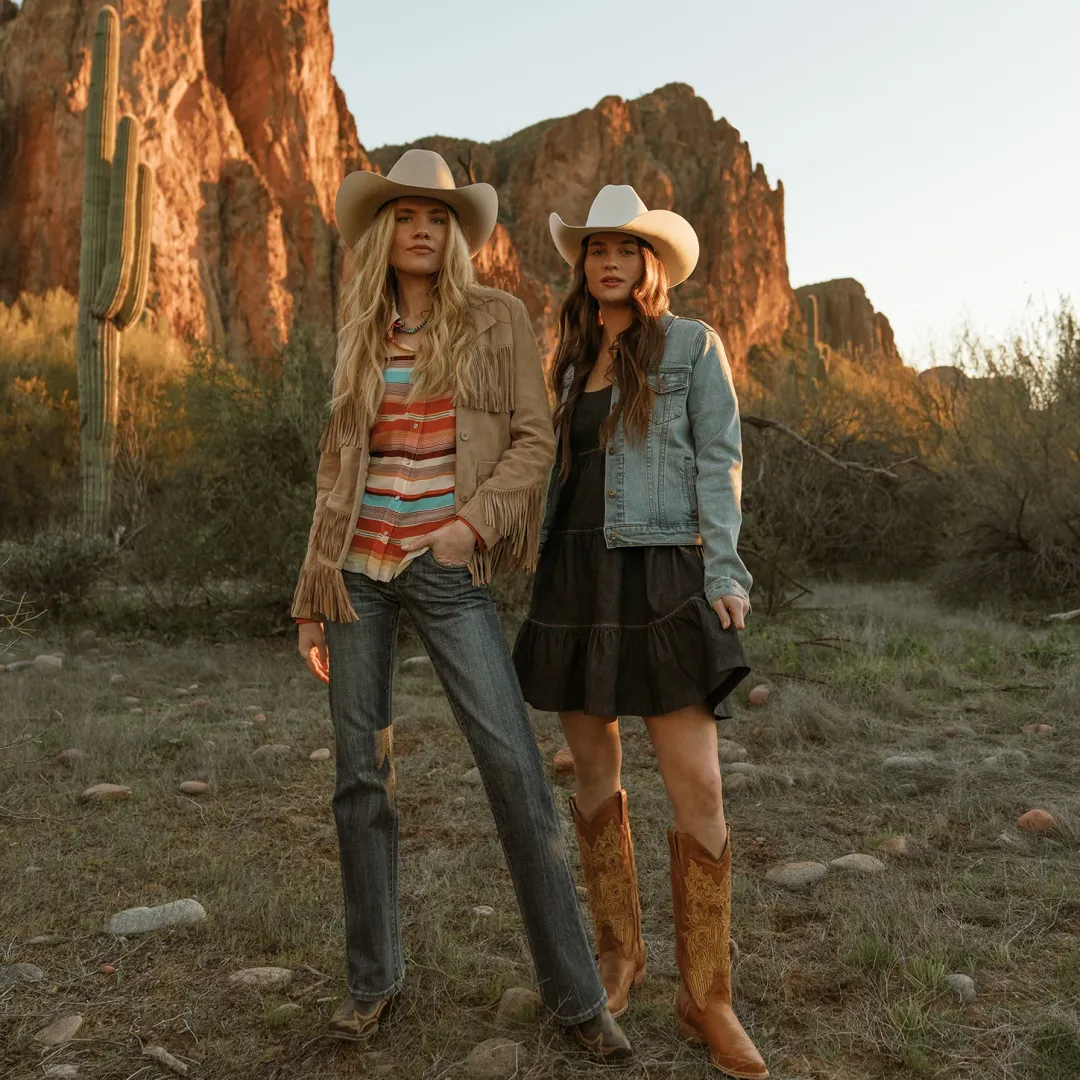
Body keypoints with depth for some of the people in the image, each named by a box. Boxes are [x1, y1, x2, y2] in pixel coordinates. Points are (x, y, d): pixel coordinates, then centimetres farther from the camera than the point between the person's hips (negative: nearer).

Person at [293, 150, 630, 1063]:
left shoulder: (498, 319, 4)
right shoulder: (359, 335, 12)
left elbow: (534, 441, 0)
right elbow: (337, 465, 13)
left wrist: (473, 520, -17)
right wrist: (314, 595, 10)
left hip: (446, 569, -3)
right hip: (358, 563, 3)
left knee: (515, 766, -8)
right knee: (361, 773, 6)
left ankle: (576, 994, 4)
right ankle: (374, 977, 22)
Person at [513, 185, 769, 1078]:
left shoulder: (693, 346, 3)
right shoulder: (574, 361, 16)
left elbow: (719, 461, -4)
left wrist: (723, 572, -14)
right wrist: (546, 585, 13)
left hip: (659, 579, -5)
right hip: (573, 580, 5)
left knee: (698, 789, -9)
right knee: (595, 776, 9)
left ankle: (707, 998, 4)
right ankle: (622, 952, 27)